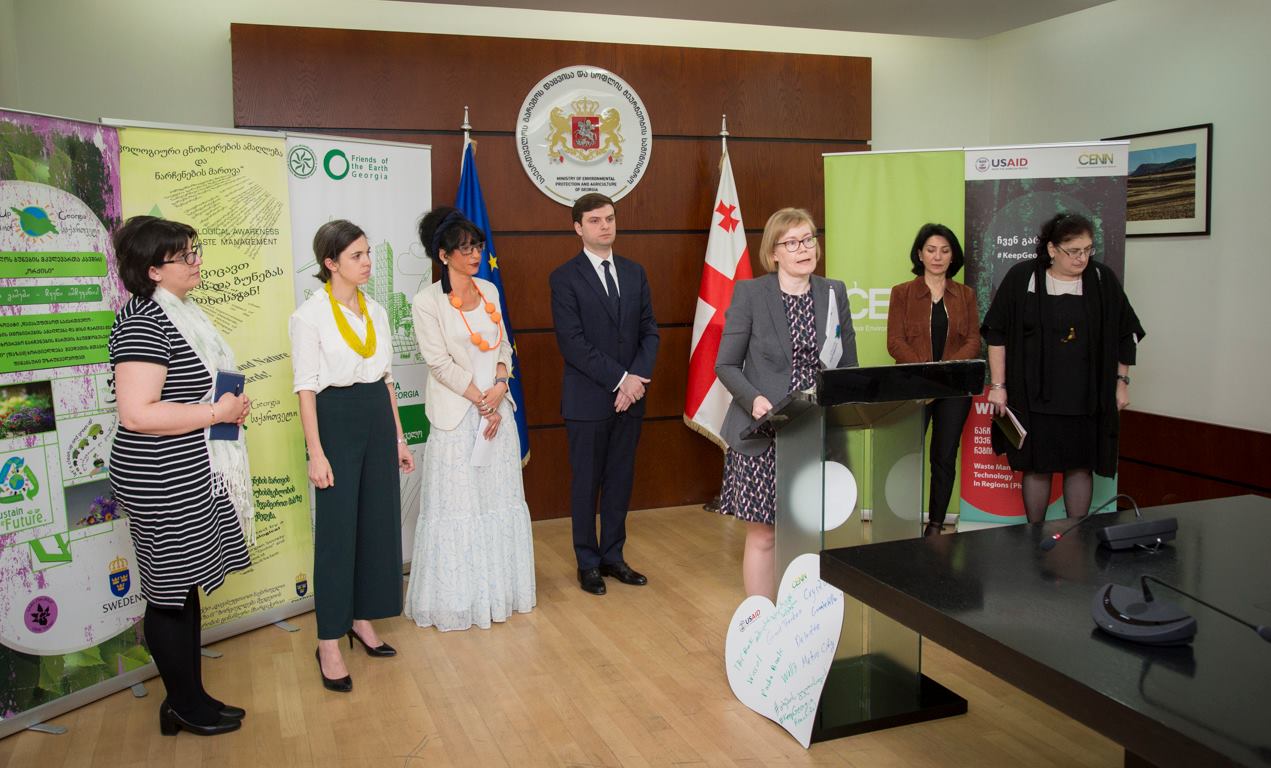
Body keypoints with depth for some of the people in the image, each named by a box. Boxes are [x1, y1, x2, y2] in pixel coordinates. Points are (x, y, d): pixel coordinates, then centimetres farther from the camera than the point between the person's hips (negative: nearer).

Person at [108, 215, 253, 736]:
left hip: (191, 477, 10)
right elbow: (136, 413, -27)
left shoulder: (181, 311, 11)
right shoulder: (143, 321, -19)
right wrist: (218, 411, -20)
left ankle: (187, 697, 29)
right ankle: (185, 705, 20)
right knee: (169, 593, 5)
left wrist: (231, 404, 9)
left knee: (185, 588, 16)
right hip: (164, 484, -10)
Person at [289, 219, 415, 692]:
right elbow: (306, 389, -11)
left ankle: (362, 620, 25)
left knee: (378, 522, 10)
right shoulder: (309, 316, -9)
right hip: (336, 420, -6)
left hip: (378, 419, 6)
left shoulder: (375, 311, 10)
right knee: (337, 530, -2)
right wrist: (316, 454, -15)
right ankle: (329, 644, 8)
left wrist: (398, 437, 13)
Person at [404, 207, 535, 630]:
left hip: (497, 409, 6)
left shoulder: (489, 290, 8)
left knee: (500, 498, 12)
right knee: (457, 504, 3)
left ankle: (499, 588, 25)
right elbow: (439, 361, -13)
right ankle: (457, 596, 16)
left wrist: (500, 385, -8)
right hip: (457, 414, -5)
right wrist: (481, 402, -13)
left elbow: (503, 344, 10)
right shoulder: (427, 301, -9)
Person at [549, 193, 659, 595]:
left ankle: (613, 556, 25)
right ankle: (588, 562, 19)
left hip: (630, 397, 5)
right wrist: (619, 379, -16)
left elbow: (649, 330, 7)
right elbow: (572, 343, -14)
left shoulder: (634, 272, 10)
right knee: (586, 483, 6)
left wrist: (638, 378, -9)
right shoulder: (564, 277, -6)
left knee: (620, 480, 12)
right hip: (588, 400, -4)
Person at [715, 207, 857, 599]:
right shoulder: (749, 293, -3)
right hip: (763, 437, -3)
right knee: (762, 537, 2)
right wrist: (754, 399, -20)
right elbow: (726, 365, -2)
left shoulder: (834, 293, 7)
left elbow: (848, 364, 10)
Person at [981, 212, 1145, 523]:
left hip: (1087, 397, 2)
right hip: (1035, 396, -2)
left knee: (1080, 465, 7)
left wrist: (1121, 382, 10)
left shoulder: (1102, 279, 0)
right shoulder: (1021, 278, -7)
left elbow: (1126, 334, 10)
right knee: (1036, 466, 5)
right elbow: (997, 334, -3)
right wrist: (997, 385, -5)